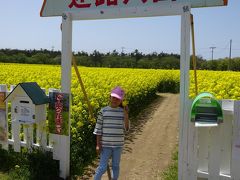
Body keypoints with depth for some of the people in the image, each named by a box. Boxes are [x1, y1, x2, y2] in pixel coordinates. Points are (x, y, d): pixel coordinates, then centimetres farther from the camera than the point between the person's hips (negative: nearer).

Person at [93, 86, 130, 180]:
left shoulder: (123, 112, -1)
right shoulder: (103, 111, -5)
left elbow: (126, 128, -7)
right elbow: (98, 129, -2)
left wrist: (126, 114, -18)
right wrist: (98, 144, -4)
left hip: (118, 145, 2)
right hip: (106, 145, -2)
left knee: (116, 166, 16)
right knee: (102, 167, 1)